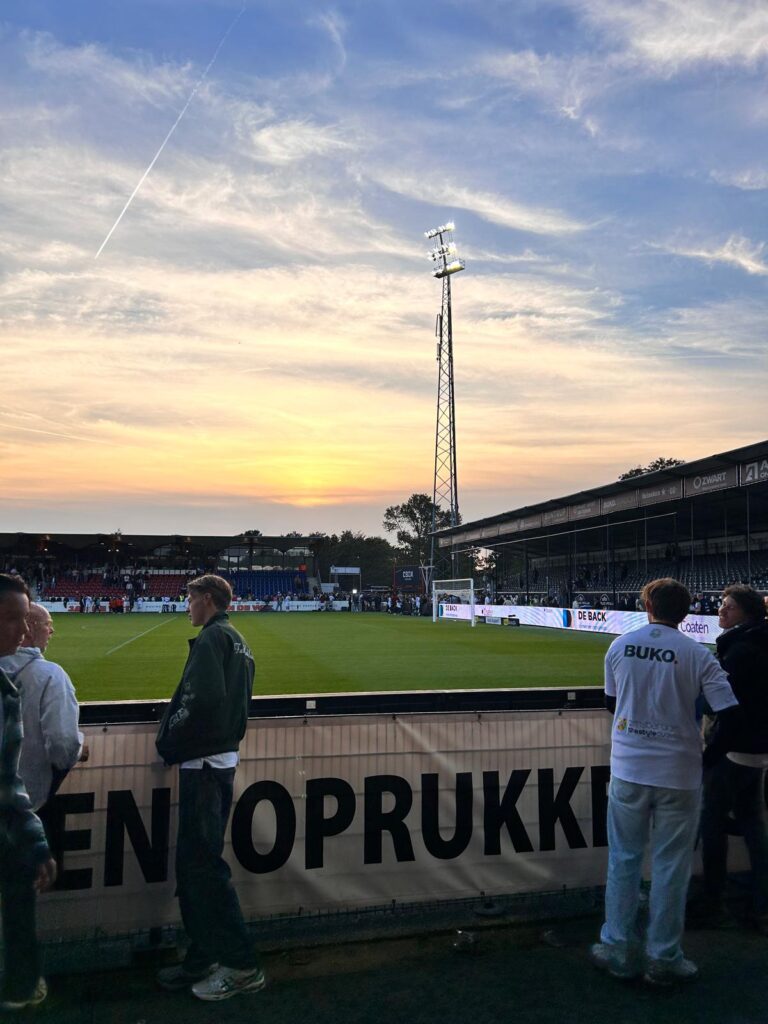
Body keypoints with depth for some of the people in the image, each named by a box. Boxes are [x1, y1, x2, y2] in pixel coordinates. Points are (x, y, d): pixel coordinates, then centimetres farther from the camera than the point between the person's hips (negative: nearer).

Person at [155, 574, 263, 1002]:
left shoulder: (213, 637, -13)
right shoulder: (238, 642, 17)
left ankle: (243, 966, 3)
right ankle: (203, 959, 24)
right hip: (223, 759, 10)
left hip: (203, 765, -10)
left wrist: (171, 742, -12)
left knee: (202, 863, -4)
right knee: (195, 862, 15)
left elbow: (203, 696, -26)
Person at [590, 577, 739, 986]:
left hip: (628, 771, 2)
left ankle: (618, 949, 21)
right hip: (679, 775, -1)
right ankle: (663, 959, 21)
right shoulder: (697, 655, -8)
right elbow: (728, 713, -11)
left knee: (623, 860, 13)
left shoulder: (620, 646, -1)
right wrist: (709, 754, 4)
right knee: (670, 867, 10)